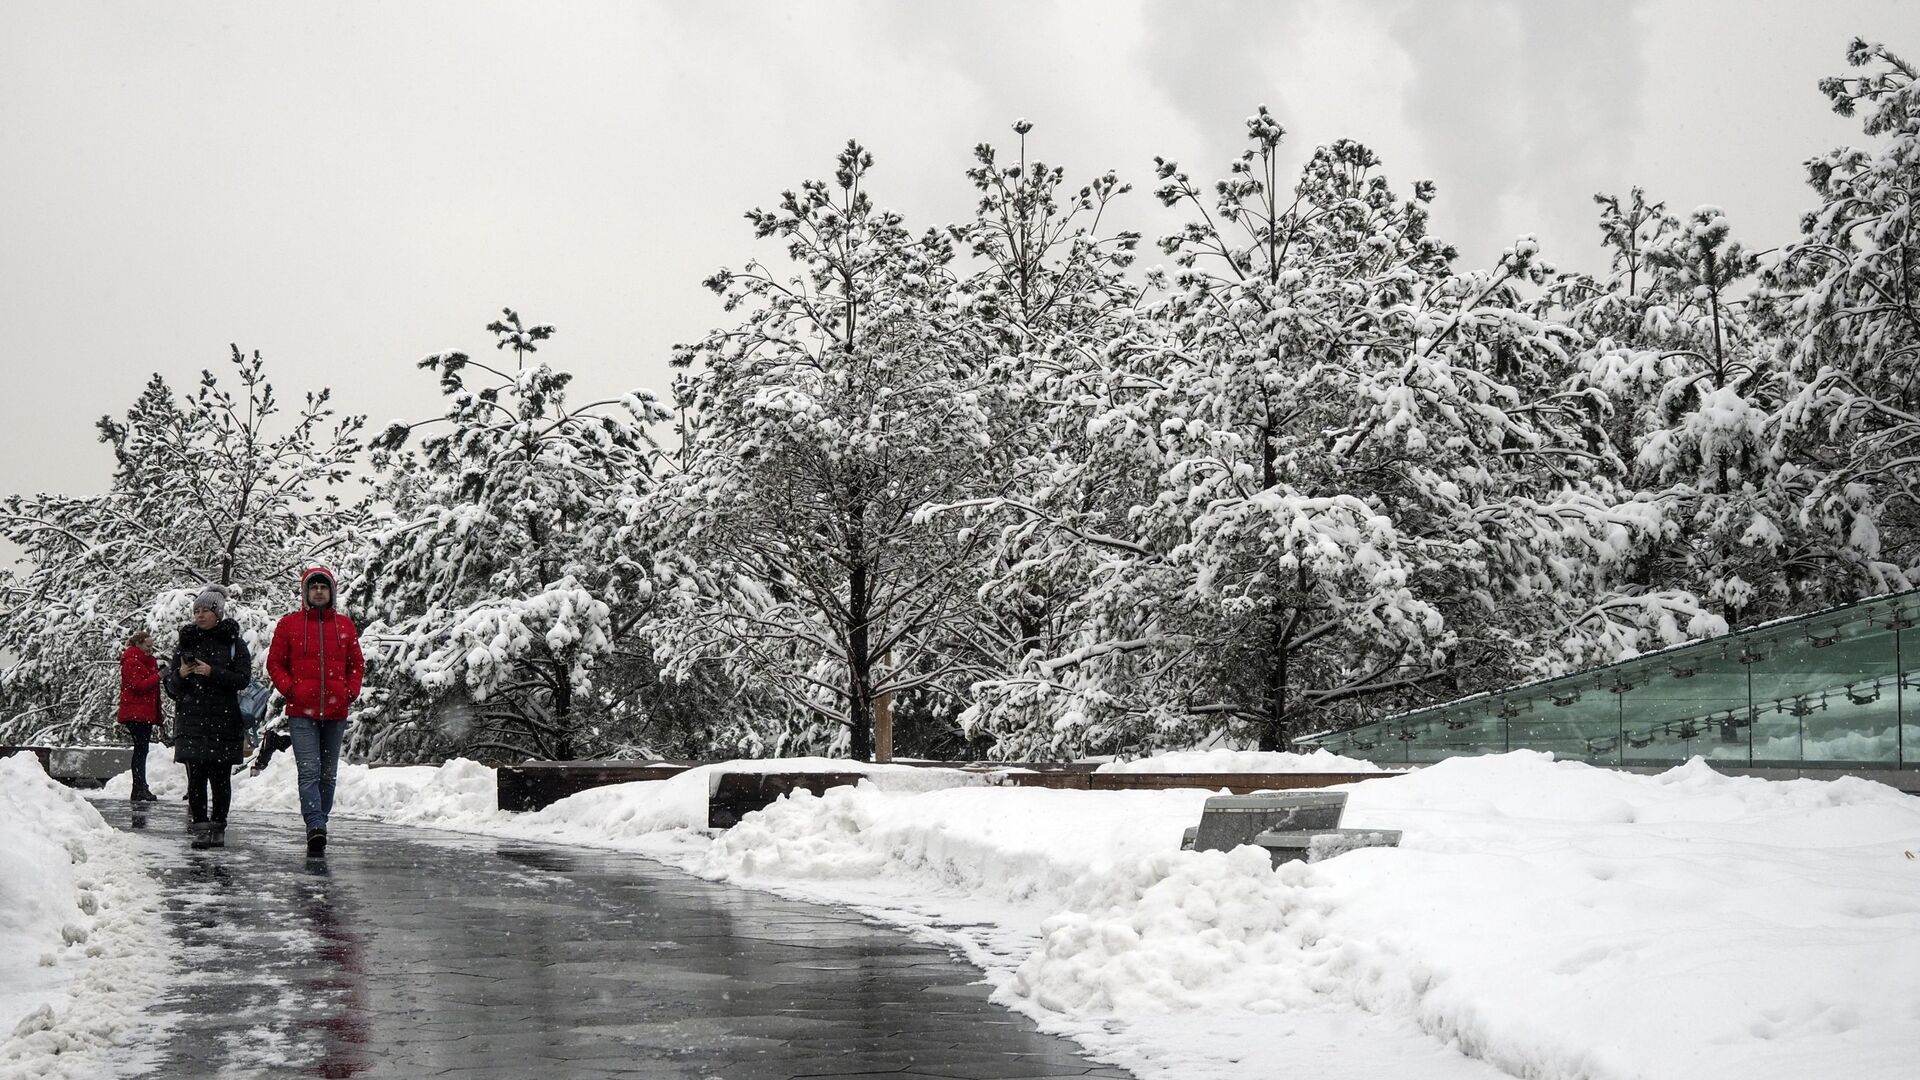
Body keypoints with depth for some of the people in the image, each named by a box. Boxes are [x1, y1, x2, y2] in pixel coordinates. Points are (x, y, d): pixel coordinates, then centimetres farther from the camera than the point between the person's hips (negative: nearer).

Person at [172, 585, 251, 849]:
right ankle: (200, 827, -4)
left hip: (224, 721, -2)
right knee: (196, 777, -6)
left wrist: (212, 673, -16)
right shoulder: (187, 642, 13)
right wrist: (181, 674, -6)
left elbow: (243, 679, -6)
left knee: (220, 778, -1)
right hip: (192, 721, 2)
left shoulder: (233, 643, 4)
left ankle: (218, 827, 7)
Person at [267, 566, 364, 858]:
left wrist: (350, 692, 1)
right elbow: (275, 663, 6)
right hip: (302, 713, -3)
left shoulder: (344, 625, 9)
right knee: (309, 772, -14)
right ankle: (316, 827, -23)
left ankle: (318, 828, 20)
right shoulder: (289, 623, 3)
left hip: (336, 713, 3)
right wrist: (290, 690, -7)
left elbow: (357, 664, 15)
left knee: (328, 774, 10)